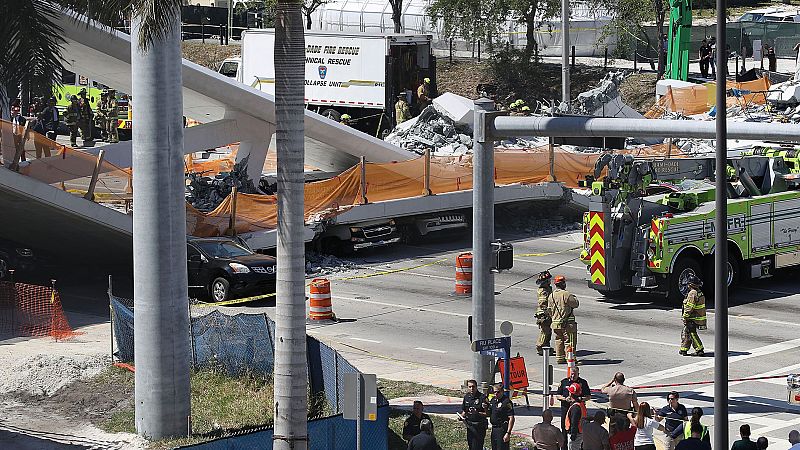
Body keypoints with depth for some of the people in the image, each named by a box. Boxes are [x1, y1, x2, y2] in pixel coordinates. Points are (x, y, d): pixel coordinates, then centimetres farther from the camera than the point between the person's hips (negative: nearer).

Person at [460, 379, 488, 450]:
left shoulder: (482, 397, -10)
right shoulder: (466, 397, 9)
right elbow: (464, 411, 21)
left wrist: (478, 413, -25)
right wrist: (461, 416, 1)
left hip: (479, 427, -6)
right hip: (469, 426, 6)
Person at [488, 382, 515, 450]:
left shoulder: (507, 402, -14)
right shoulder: (493, 400, 11)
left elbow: (511, 419, -18)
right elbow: (489, 414, 24)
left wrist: (508, 433, -23)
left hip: (502, 429, -9)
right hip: (494, 429, 9)